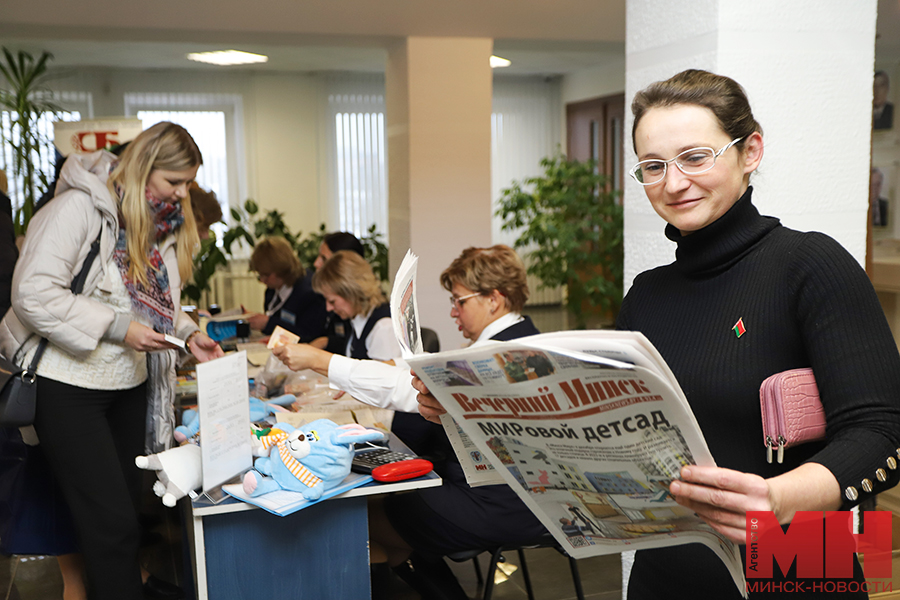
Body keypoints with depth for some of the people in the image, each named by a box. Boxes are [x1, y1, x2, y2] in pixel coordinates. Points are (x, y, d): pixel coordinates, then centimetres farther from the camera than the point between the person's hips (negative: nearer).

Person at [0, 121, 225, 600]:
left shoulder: (163, 225, 9)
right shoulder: (80, 207, -16)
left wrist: (188, 334, -1)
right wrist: (116, 326, -24)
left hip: (129, 385, 8)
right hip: (69, 386, -7)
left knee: (124, 510, 14)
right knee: (111, 523, -7)